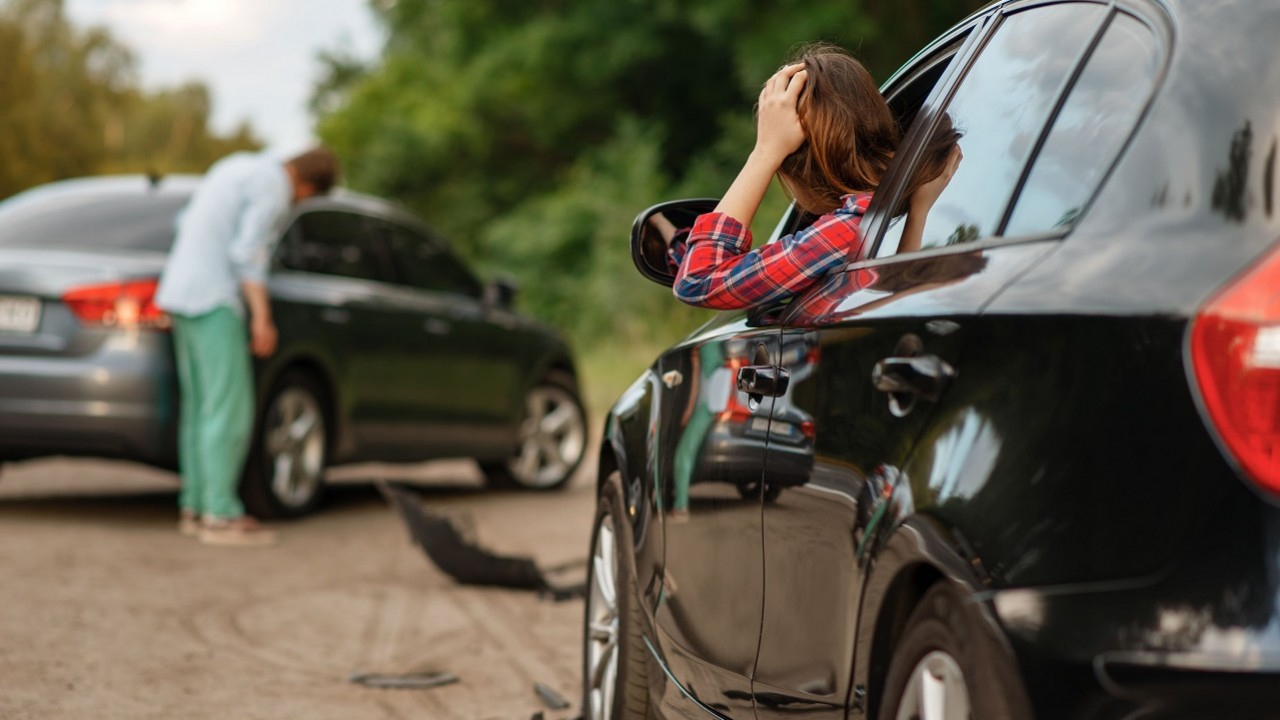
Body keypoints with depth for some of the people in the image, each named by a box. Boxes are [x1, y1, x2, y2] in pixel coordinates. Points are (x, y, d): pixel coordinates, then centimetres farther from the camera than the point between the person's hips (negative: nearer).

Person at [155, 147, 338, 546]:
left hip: (179, 292, 10)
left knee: (200, 405, 11)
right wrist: (262, 315, -18)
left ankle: (194, 507, 12)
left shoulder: (237, 166, 18)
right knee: (230, 409, -9)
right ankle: (220, 514, -10)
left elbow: (186, 221, 22)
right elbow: (248, 251, -19)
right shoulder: (273, 187, -10)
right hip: (215, 301, -10)